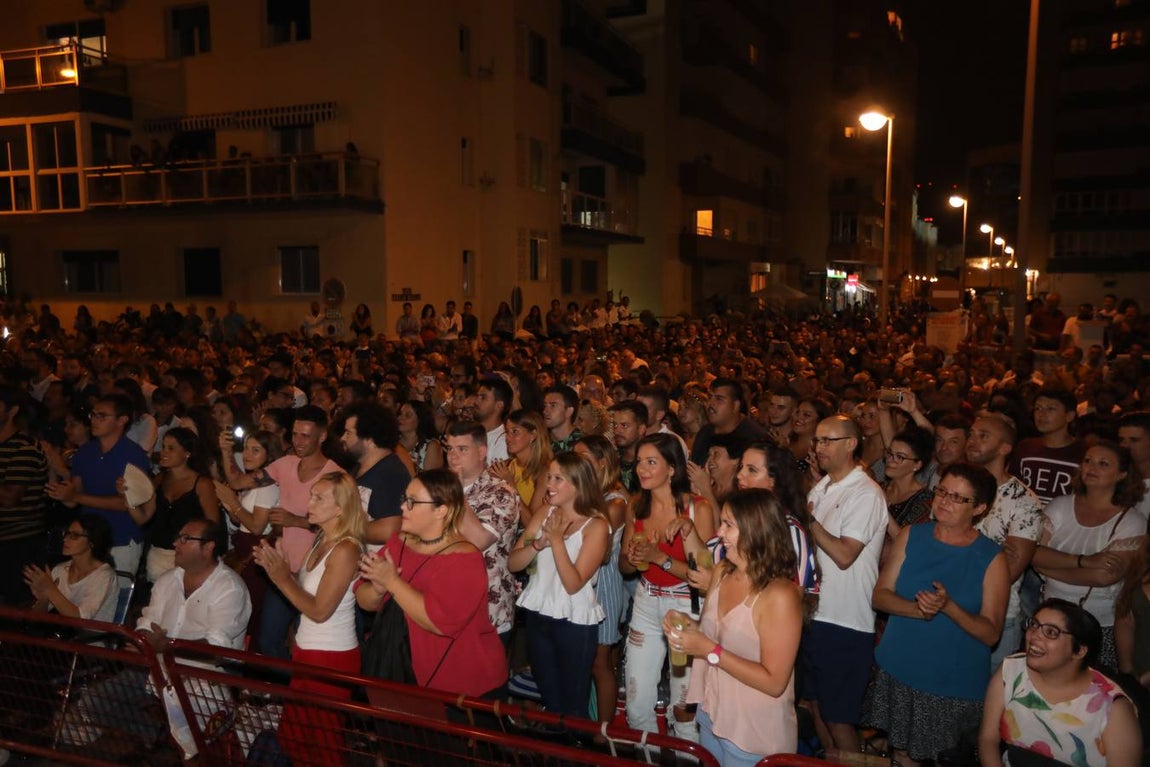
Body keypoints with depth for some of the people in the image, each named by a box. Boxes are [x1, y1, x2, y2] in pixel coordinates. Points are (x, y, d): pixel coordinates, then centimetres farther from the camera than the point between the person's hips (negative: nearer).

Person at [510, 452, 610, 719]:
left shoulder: (596, 526, -15)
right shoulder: (544, 516, 1)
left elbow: (573, 584, -20)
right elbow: (512, 564, -4)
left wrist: (557, 540, -23)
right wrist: (538, 544, -20)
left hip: (575, 622, -5)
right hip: (538, 615, 6)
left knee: (572, 706, 9)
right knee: (548, 700, 22)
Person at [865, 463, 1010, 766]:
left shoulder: (992, 559, -8)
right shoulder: (911, 536, 0)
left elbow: (991, 634, -9)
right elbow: (880, 595, -2)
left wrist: (948, 607, -26)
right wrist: (916, 609, -21)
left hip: (956, 686, -2)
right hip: (896, 673, 2)